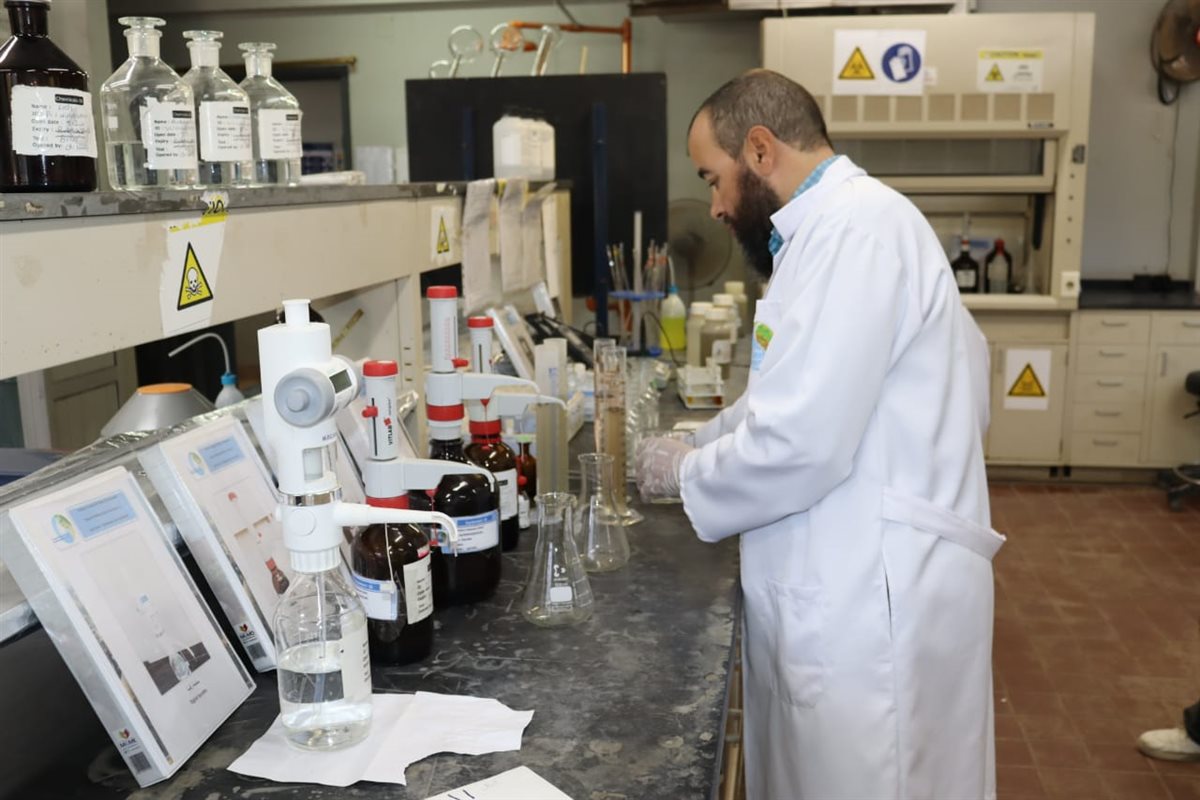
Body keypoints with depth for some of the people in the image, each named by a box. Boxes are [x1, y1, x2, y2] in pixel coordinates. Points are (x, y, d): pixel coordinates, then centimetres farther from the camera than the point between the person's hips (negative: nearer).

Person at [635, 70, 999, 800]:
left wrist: (684, 474, -9)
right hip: (848, 591, 10)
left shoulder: (856, 225, -18)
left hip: (876, 598, -10)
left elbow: (803, 440, -25)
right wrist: (696, 445, 12)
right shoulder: (837, 225, 15)